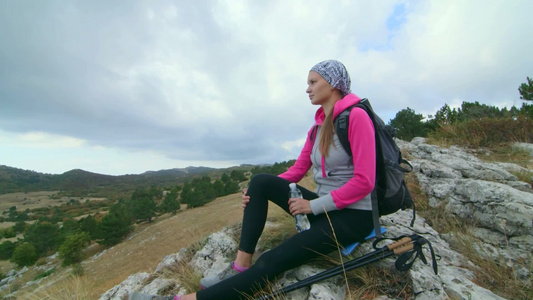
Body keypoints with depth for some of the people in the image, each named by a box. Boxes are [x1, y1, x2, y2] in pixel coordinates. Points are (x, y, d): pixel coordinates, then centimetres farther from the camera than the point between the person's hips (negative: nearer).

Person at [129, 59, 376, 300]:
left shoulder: (356, 116, -13)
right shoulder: (317, 127, 10)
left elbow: (364, 181, -19)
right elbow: (298, 170, 8)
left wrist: (314, 205, -17)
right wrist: (259, 194, -6)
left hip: (353, 215, -7)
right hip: (323, 207, 7)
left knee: (271, 262, -21)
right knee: (260, 182, -10)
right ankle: (240, 266, -10)